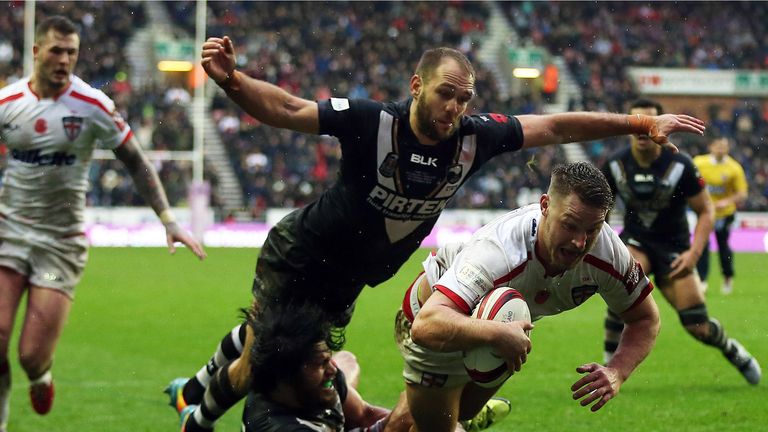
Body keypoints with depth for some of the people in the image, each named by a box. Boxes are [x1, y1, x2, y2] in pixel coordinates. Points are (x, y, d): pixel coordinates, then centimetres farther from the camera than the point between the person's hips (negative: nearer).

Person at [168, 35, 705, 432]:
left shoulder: (474, 136, -17)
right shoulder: (371, 121, -29)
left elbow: (555, 127, -8)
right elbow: (284, 108, -29)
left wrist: (641, 125, -8)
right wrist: (231, 79, -48)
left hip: (346, 283, 5)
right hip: (301, 253, -5)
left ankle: (200, 387, 46)